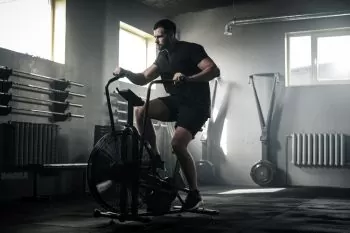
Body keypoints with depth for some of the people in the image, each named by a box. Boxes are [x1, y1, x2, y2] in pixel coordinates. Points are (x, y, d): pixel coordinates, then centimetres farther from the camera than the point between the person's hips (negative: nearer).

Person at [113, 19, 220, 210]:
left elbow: (214, 70, -23)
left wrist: (188, 78, -38)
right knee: (141, 111, -17)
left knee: (177, 144, -24)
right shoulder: (162, 57, 13)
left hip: (195, 105, -7)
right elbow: (143, 79, 8)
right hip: (176, 101, 7)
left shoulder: (191, 49, -10)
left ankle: (194, 194, -8)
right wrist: (126, 73, -12)